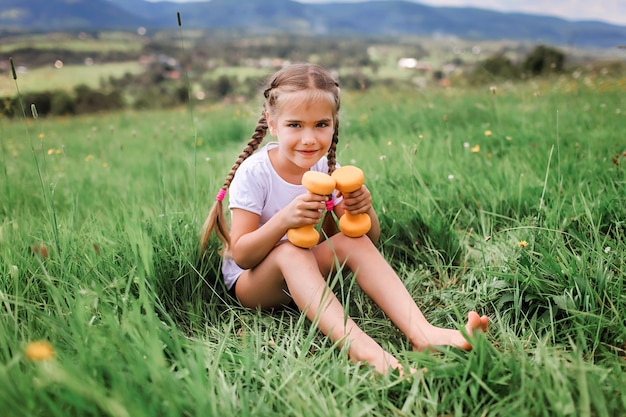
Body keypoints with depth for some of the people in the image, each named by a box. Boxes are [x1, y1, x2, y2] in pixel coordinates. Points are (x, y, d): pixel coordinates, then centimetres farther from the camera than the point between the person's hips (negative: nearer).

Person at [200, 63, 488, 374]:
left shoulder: (327, 170, -5)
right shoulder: (253, 172, -17)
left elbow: (369, 241, -2)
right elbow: (241, 257, -21)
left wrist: (364, 210, -26)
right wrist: (284, 219, -39)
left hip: (305, 277, 4)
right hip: (249, 281, -4)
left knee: (354, 240, -22)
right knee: (290, 252, -35)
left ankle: (422, 332, -32)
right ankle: (358, 347, -49)